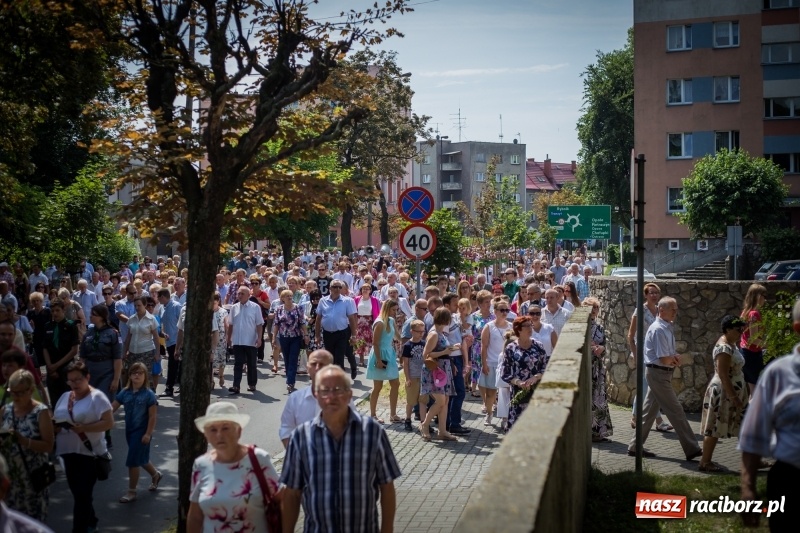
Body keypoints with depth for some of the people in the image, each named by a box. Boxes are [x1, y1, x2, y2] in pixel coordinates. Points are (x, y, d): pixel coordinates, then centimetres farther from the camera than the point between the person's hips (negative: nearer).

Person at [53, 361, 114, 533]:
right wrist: (55, 427, -7)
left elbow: (109, 423, -15)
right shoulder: (65, 397, 10)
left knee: (83, 495, -5)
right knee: (78, 493, 17)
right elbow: (55, 419, 17)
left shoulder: (97, 397, -10)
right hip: (68, 453, 7)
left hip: (89, 454, -7)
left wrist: (83, 428, -24)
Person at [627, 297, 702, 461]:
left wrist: (674, 357, 0)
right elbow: (665, 359, -23)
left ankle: (635, 447, 20)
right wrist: (675, 360, -3)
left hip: (659, 373, 10)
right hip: (659, 374, -10)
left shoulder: (668, 328, 11)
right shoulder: (659, 330, -20)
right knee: (676, 411, -5)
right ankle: (692, 449, 1)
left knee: (650, 410, 14)